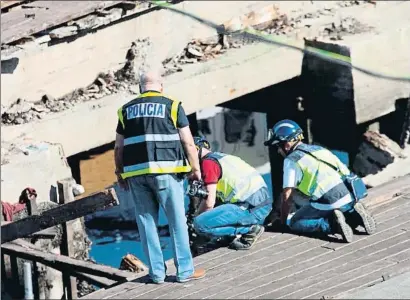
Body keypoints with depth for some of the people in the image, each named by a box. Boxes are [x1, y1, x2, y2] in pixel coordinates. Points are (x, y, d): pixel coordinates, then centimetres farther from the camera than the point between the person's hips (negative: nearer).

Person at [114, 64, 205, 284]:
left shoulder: (127, 110, 12)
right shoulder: (172, 106, 2)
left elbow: (119, 147, 12)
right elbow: (188, 142, 0)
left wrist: (119, 172, 21)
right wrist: (195, 168, 8)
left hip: (136, 173, 3)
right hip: (165, 171, -3)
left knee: (147, 222, 8)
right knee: (177, 220, 3)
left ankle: (157, 272, 10)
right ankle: (185, 271, 4)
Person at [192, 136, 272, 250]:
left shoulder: (208, 162, -5)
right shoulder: (222, 156, 24)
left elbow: (209, 203, -10)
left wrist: (196, 218, 7)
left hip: (252, 209, -9)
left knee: (200, 224, -13)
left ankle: (250, 230, -8)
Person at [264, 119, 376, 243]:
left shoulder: (291, 161, 2)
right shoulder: (319, 149, 22)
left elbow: (287, 196, 0)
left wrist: (282, 222, 11)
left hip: (328, 202, -7)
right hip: (348, 195, 7)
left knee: (295, 223, 7)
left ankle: (333, 224, -12)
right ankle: (354, 213, 6)